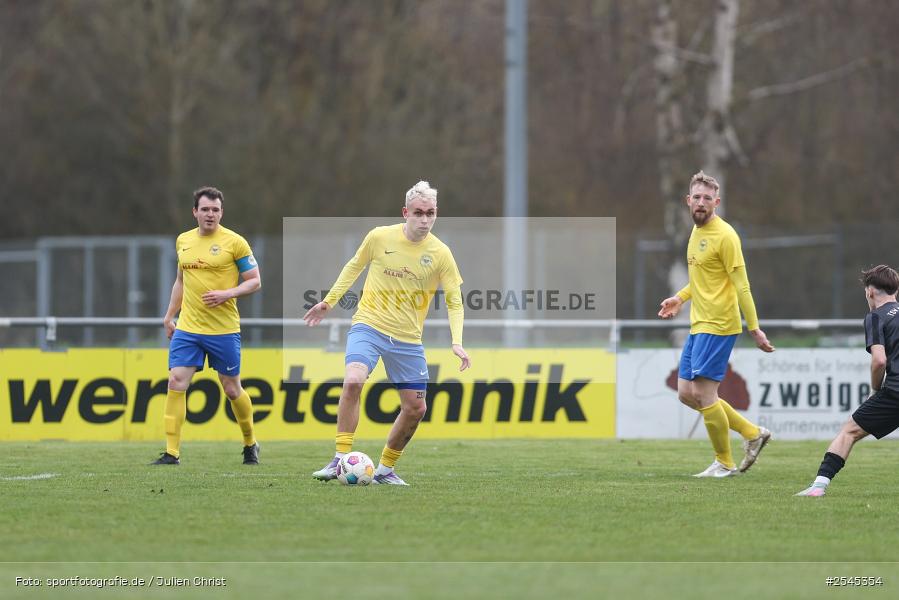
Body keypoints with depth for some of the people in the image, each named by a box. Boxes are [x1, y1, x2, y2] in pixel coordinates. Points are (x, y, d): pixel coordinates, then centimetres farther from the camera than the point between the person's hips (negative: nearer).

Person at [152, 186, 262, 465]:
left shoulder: (234, 242, -6)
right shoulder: (183, 241, 9)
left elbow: (254, 282, -4)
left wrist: (227, 293, -19)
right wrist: (169, 315, 17)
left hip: (224, 330, -4)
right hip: (187, 328, 4)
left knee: (232, 389, 7)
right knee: (176, 383, -9)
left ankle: (250, 444, 29)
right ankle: (172, 453, -7)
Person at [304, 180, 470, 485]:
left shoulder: (440, 254, -5)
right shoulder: (380, 237, -6)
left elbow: (454, 302, 1)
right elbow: (354, 266, 12)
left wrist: (457, 342, -12)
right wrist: (328, 302, 14)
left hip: (408, 339, 3)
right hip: (369, 326, -3)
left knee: (415, 408, 4)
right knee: (353, 381, -28)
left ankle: (385, 469, 23)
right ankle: (340, 459, -22)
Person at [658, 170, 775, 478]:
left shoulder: (724, 236, -14)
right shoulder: (697, 231, 14)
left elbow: (741, 285, -15)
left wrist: (754, 328, -17)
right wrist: (680, 298, 20)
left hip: (718, 326, -10)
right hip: (698, 325, 10)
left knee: (703, 394, -9)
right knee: (687, 393, 8)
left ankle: (724, 463, 4)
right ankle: (752, 433, 18)